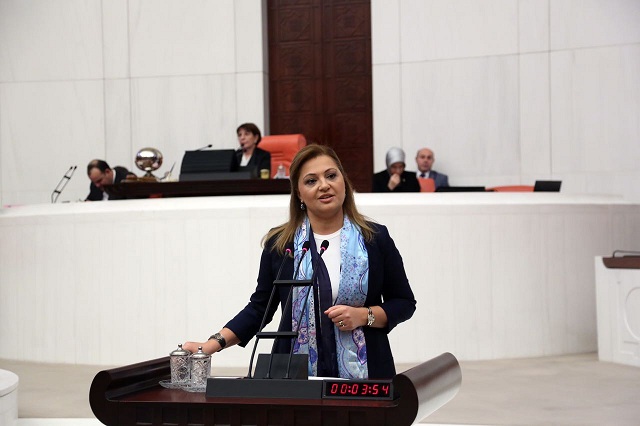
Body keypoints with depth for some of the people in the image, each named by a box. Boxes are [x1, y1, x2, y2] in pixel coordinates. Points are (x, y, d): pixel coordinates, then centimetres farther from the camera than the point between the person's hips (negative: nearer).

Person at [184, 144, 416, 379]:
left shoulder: (376, 238, 3)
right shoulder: (279, 243, 3)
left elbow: (405, 303, 7)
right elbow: (259, 308, 9)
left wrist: (363, 315, -10)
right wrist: (212, 344, -2)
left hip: (364, 374, 0)